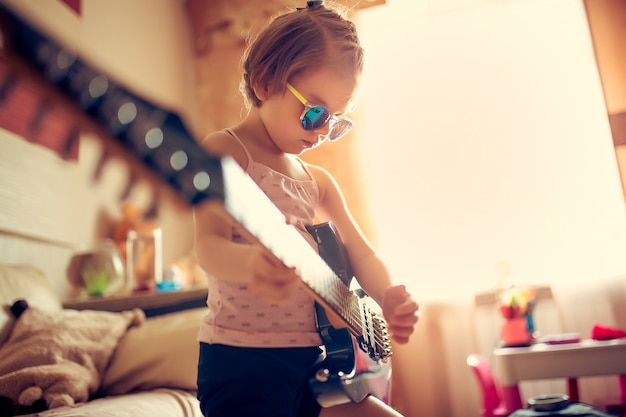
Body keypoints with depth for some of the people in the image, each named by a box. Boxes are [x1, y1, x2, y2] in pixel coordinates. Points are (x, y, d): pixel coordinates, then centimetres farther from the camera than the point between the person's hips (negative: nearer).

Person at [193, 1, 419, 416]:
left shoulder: (319, 180, 14)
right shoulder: (225, 151, -6)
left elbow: (362, 253, 12)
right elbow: (210, 243, -20)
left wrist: (387, 296, -10)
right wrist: (250, 263, -44)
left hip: (311, 359, 7)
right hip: (242, 362, -6)